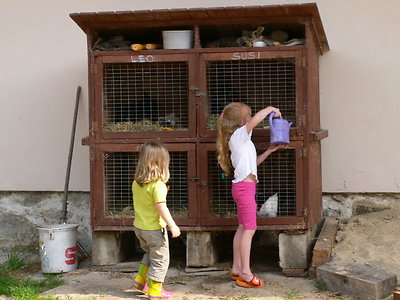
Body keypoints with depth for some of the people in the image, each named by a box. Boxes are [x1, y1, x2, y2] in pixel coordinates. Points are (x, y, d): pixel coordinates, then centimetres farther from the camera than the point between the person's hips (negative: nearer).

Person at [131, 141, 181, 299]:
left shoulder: (136, 182, 1)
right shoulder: (158, 184, -23)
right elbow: (161, 207, -26)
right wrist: (173, 226, -20)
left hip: (139, 227, 8)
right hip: (154, 229, -7)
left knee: (150, 253, 29)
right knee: (160, 259, 7)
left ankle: (140, 279, 27)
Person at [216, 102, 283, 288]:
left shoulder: (241, 139, 19)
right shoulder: (238, 135, -10)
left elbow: (253, 163, 24)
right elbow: (256, 119, -27)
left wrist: (269, 151, 20)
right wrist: (271, 109, -11)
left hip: (242, 187, 10)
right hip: (245, 187, -10)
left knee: (243, 228, 12)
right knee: (249, 228, -8)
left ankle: (237, 269, 18)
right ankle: (246, 273, -5)